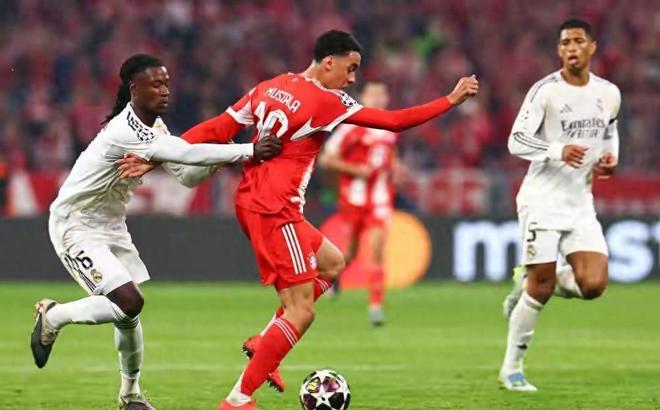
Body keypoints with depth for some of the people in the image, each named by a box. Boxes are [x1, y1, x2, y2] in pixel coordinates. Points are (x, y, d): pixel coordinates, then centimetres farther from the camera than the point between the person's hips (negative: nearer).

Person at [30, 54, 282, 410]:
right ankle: (52, 317, 1)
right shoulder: (125, 131, -28)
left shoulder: (155, 126, 3)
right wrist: (249, 151, -33)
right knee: (128, 302, -21)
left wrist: (217, 159, -16)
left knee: (129, 310, 6)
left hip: (111, 224, 9)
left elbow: (186, 174, 4)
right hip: (75, 225, -9)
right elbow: (187, 153, -34)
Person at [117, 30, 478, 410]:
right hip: (275, 211, -9)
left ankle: (263, 342, 16)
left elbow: (217, 129, 6)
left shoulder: (269, 88, 10)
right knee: (300, 312, -6)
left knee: (332, 262, 24)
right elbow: (393, 121, -11)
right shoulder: (325, 102, -11)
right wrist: (451, 101, -3)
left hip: (251, 204, 9)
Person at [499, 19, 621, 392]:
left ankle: (528, 283, 18)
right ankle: (512, 368, 7)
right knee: (542, 285, -8)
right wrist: (559, 152, -25)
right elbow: (517, 141, -10)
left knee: (593, 285, -11)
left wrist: (611, 158, 4)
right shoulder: (546, 91, -9)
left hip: (581, 203, 5)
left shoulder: (609, 94, 6)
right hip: (543, 199, -5)